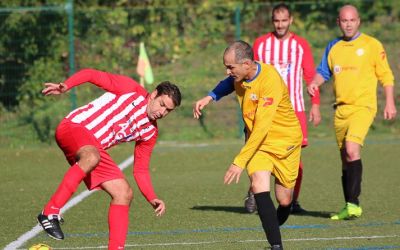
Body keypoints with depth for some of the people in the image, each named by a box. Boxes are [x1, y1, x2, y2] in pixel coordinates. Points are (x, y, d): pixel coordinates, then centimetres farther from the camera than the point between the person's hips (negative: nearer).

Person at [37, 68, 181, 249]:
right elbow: (91, 74, -7)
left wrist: (152, 199, 0)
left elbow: (140, 170, 16)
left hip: (93, 149, 8)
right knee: (92, 157, -39)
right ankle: (50, 213, -36)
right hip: (73, 127, -8)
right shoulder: (131, 89, -4)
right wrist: (64, 86, -24)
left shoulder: (150, 132, 14)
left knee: (124, 194, -1)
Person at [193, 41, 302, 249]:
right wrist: (209, 98, 3)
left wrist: (240, 161, -33)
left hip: (285, 141, -5)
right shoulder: (240, 76, -7)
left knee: (284, 200, 2)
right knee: (259, 187, -21)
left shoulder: (270, 80, -30)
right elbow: (228, 83, 22)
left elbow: (262, 127, -33)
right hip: (257, 141, 5)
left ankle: (275, 226, 36)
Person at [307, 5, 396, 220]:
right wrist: (314, 83, -2)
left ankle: (353, 204, -24)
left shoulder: (372, 45, -1)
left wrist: (390, 102, -4)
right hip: (341, 109, 6)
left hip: (363, 107, -5)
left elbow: (385, 75, 2)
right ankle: (349, 206, 18)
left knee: (352, 149, -24)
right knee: (345, 159, 9)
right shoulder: (333, 47, 12)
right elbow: (323, 71, 19)